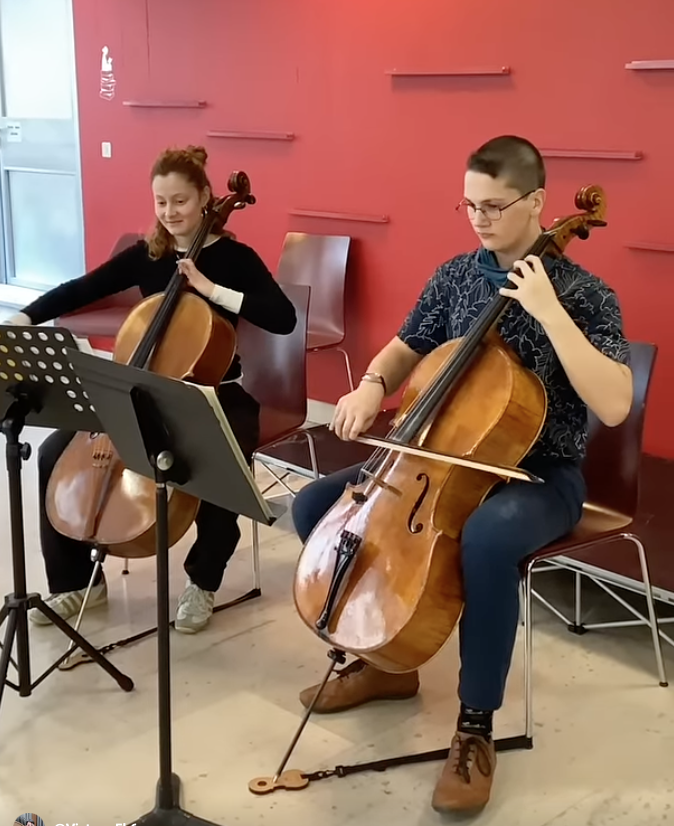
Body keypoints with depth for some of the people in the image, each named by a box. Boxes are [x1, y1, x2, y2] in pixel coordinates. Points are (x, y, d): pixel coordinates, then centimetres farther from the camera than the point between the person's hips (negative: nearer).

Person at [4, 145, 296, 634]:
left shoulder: (234, 257, -7)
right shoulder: (145, 256, 5)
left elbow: (284, 318, -20)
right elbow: (81, 290, -1)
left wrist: (211, 289, -25)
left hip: (216, 394, -4)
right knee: (57, 453, -10)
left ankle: (203, 582, -4)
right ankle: (78, 581, 6)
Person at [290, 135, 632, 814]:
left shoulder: (583, 294, -13)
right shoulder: (455, 275, 3)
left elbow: (614, 407, -26)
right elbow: (406, 348, 16)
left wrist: (549, 312, -28)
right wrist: (373, 384, -7)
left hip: (540, 475, -6)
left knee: (486, 537, -41)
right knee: (315, 505, -6)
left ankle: (475, 729, -20)